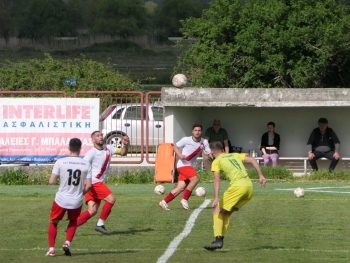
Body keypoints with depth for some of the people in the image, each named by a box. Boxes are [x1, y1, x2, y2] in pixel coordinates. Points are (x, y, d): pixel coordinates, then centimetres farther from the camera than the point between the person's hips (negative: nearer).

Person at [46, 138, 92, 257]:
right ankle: (67, 243, 7)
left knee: (53, 222, 21)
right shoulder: (85, 164, -6)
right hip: (77, 202, 1)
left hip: (61, 200, -1)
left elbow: (51, 181, -12)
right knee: (73, 222, 28)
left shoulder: (60, 162, -11)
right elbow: (88, 185, -6)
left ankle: (51, 249, 12)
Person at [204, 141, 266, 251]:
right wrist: (261, 175, 12)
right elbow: (252, 160, 16)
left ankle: (218, 239, -7)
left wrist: (216, 198, -14)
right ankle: (220, 239, 13)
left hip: (238, 186, -6)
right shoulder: (235, 155, 27)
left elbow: (217, 179, -6)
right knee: (227, 212, 20)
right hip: (249, 185, 6)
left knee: (218, 211, 6)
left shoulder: (216, 162, 9)